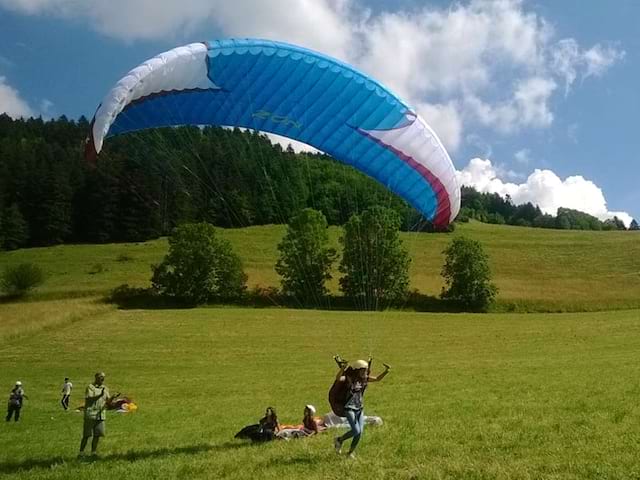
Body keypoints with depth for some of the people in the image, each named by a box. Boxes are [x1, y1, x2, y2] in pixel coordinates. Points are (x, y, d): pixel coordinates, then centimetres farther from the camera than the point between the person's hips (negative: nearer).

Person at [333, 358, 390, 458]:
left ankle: (351, 452, 23)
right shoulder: (348, 378, -16)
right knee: (356, 431, -15)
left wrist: (386, 371, -4)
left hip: (359, 409, 6)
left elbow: (378, 379, 11)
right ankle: (339, 440, 11)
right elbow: (338, 378, -36)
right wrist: (342, 368, -55)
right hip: (349, 408, -6)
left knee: (360, 432, 3)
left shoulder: (364, 378, 1)